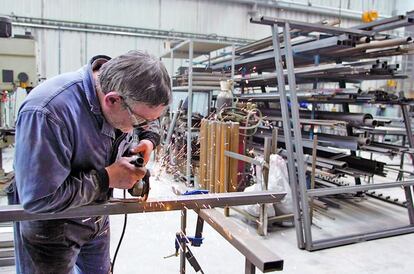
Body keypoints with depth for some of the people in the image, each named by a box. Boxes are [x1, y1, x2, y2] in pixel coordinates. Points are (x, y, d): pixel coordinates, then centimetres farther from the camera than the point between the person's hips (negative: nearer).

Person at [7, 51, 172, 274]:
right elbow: (39, 199, -34)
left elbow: (151, 120, 8)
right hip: (49, 223, -6)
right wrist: (106, 178, -30)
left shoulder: (126, 96, -16)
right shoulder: (46, 112, -37)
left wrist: (149, 139, -13)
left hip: (97, 214, 6)